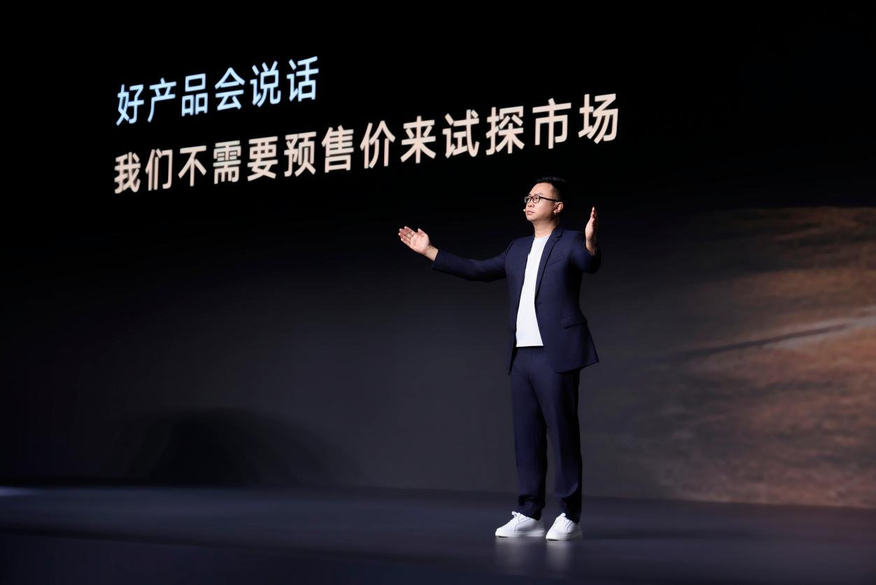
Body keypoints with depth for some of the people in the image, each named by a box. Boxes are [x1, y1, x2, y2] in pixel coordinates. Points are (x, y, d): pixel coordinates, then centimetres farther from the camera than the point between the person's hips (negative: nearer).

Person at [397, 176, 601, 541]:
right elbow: (477, 270, 20)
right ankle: (528, 514, 15)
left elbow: (591, 264, -21)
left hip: (556, 354, -6)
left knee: (563, 432, -3)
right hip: (522, 355, 7)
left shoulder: (570, 242, -1)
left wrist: (590, 241, -44)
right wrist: (430, 252, 20)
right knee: (526, 436, 8)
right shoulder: (518, 249, 18)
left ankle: (570, 517, 5)